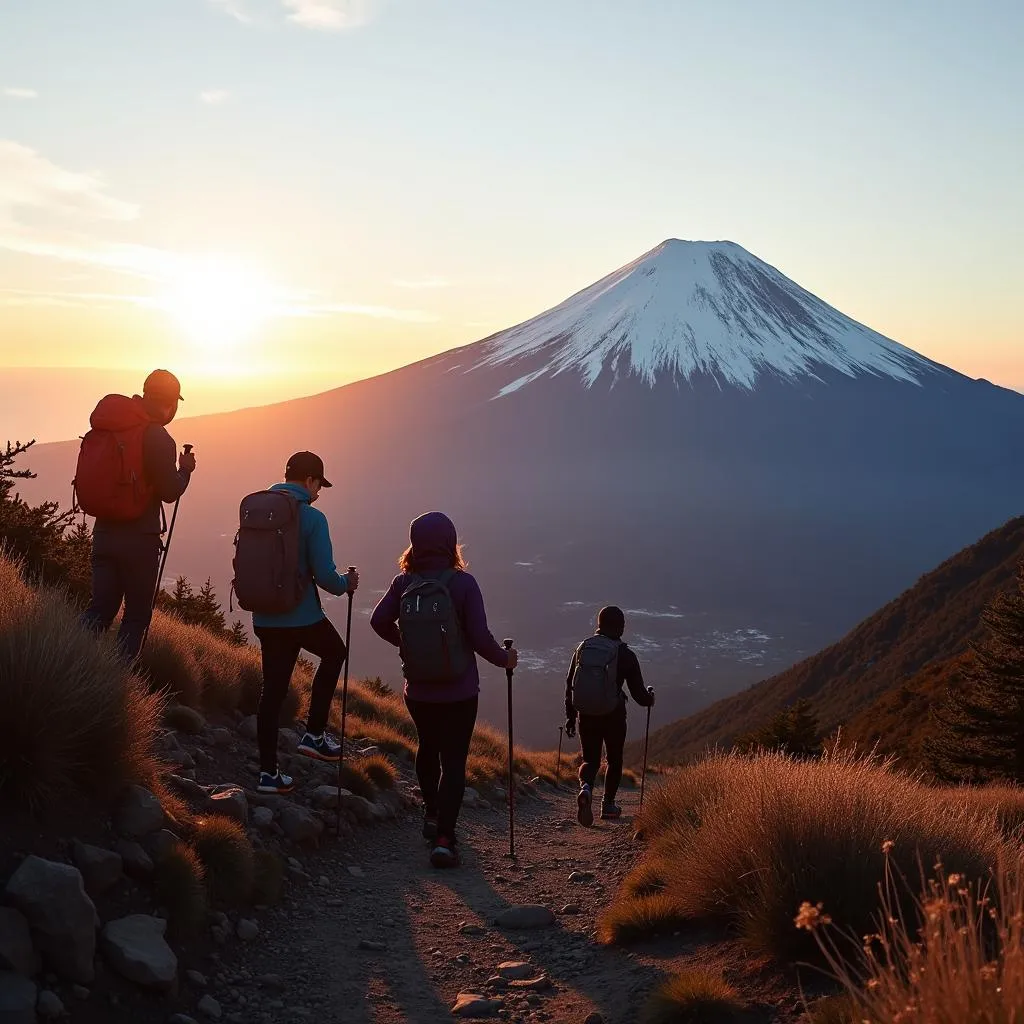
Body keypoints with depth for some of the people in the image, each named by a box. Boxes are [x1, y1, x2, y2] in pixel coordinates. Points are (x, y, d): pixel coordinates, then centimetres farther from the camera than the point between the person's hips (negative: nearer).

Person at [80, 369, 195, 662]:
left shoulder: (102, 429, 7)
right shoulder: (156, 437, -13)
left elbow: (88, 478, 14)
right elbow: (169, 492, -11)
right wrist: (186, 469, 8)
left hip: (103, 531, 6)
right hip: (139, 537, -6)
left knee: (100, 606, 10)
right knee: (137, 615, 4)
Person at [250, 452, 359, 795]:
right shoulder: (312, 518, -14)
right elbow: (325, 576, -16)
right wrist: (345, 584, 4)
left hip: (264, 619, 5)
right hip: (303, 618, -5)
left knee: (273, 690, 12)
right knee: (334, 653, 24)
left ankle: (268, 772, 15)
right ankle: (314, 734, 18)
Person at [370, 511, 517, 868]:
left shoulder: (403, 583, -8)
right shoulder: (462, 583, -16)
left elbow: (379, 621, -5)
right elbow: (480, 637, -17)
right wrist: (504, 659, 2)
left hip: (418, 692, 3)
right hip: (459, 693, -3)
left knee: (428, 748, 26)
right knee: (453, 761, 4)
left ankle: (432, 814, 41)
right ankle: (443, 838, -4)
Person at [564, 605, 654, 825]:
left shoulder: (583, 648, 2)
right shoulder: (625, 655, -8)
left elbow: (570, 685, 6)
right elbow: (639, 694, -5)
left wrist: (570, 716, 14)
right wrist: (650, 697, 19)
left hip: (586, 715, 3)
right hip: (613, 716, -2)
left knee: (591, 760, 12)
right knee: (614, 760, 19)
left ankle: (585, 787, -18)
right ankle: (608, 804, 22)